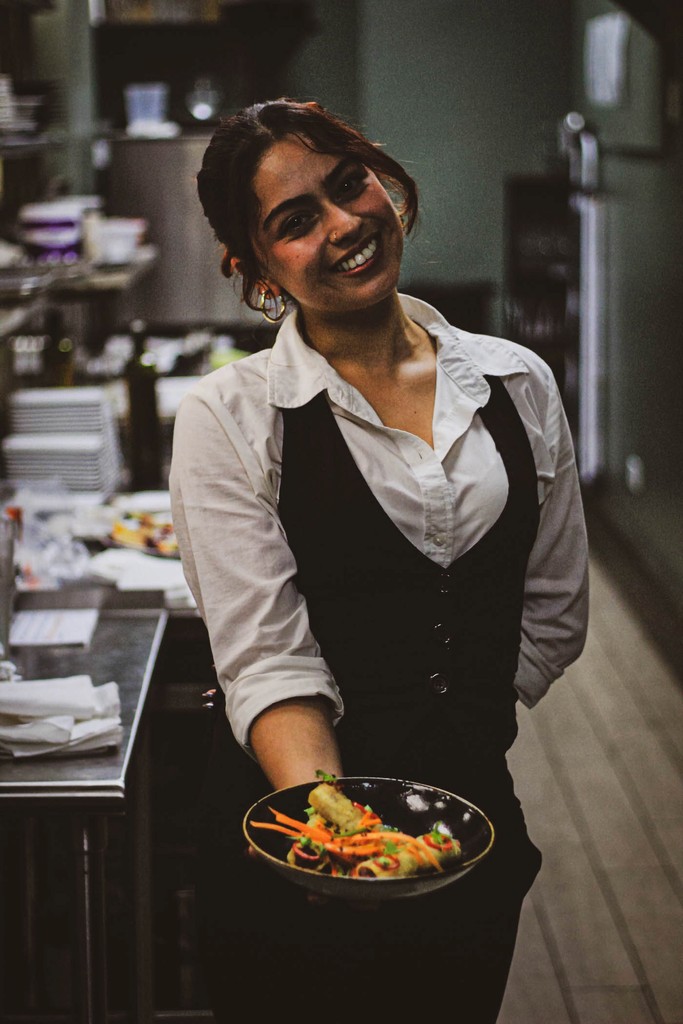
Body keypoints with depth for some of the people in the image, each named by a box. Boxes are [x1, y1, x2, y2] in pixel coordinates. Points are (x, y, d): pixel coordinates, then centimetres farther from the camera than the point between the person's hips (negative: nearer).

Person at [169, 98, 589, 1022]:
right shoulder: (229, 418, -9)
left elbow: (556, 610, 8)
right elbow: (267, 659, -16)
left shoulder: (519, 385, 2)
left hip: (472, 816, 3)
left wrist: (453, 751, 1)